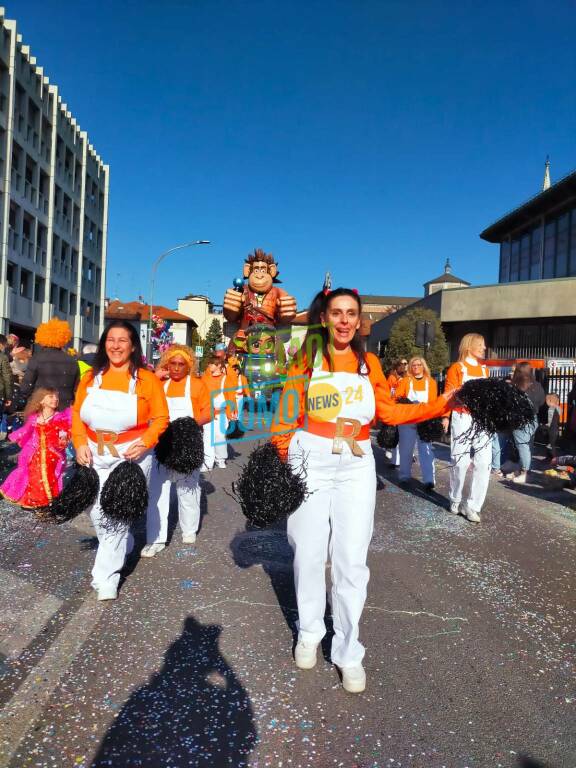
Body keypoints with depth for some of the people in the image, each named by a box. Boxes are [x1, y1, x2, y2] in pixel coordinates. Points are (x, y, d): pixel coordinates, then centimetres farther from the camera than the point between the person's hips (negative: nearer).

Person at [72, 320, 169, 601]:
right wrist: (80, 443, -7)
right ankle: (121, 548, 45)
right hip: (96, 456, 4)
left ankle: (106, 576, 13)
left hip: (132, 456, -4)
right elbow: (77, 414, 6)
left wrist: (144, 443, -19)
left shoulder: (147, 379, -7)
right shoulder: (91, 377, 3)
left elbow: (160, 418, -6)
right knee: (98, 513, 14)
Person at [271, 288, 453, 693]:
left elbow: (389, 412, 6)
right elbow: (287, 418, -1)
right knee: (308, 553, 8)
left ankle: (349, 651, 18)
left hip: (356, 466, 2)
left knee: (352, 560, 1)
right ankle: (309, 633, 32)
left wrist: (440, 404, -1)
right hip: (310, 462, -1)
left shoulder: (368, 362, 8)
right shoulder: (306, 360, -1)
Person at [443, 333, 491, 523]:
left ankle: (473, 506, 4)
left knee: (484, 463, -4)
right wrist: (445, 417, -14)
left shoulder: (484, 369, 16)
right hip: (463, 418, -5)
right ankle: (455, 500, 18)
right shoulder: (457, 368, 1)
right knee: (461, 461, -4)